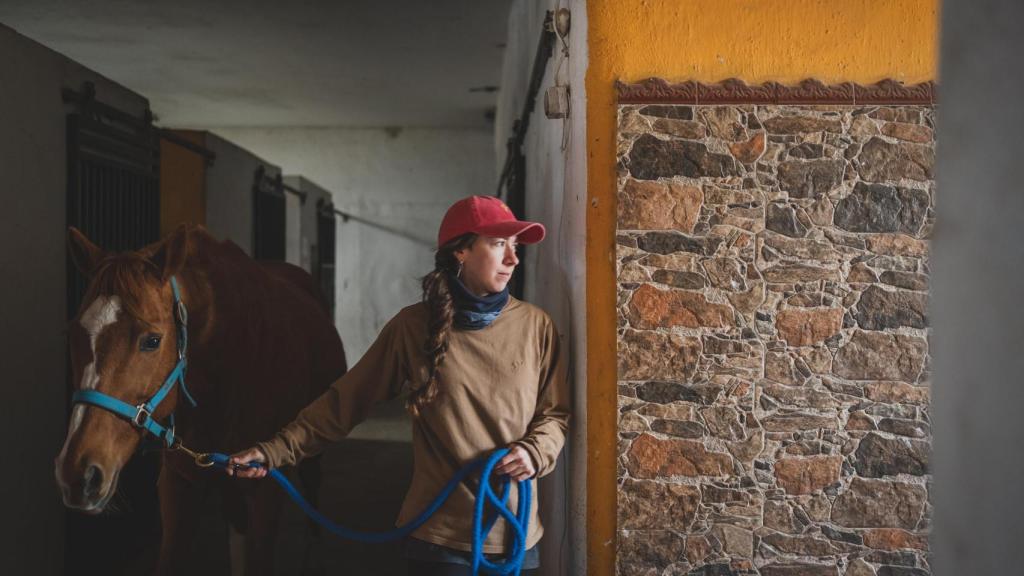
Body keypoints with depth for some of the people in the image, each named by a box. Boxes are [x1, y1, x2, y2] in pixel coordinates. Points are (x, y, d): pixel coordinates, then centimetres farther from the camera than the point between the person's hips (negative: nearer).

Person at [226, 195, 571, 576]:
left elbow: (556, 412, 6)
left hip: (515, 533, 2)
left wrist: (535, 452, -14)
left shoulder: (535, 326, 0)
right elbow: (344, 401, -1)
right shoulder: (414, 326, -4)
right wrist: (276, 450, -8)